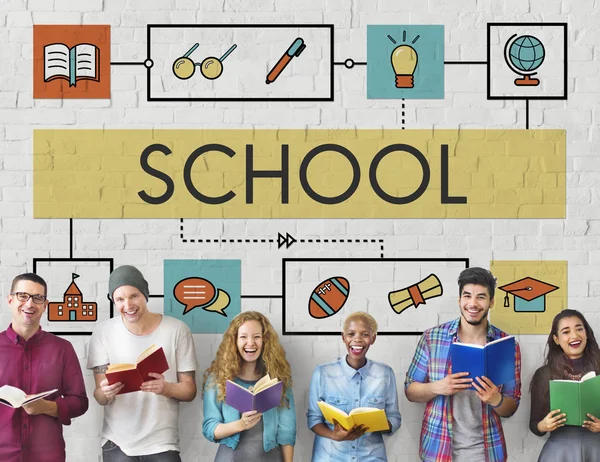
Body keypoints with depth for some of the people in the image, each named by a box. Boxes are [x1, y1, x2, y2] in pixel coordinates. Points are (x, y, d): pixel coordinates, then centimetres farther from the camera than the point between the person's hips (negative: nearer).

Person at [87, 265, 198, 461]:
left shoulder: (177, 330, -6)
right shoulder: (103, 333, -4)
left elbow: (189, 390, -2)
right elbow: (100, 398, -2)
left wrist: (166, 388, -23)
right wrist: (105, 392, -25)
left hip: (162, 444, -1)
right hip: (117, 443, 1)